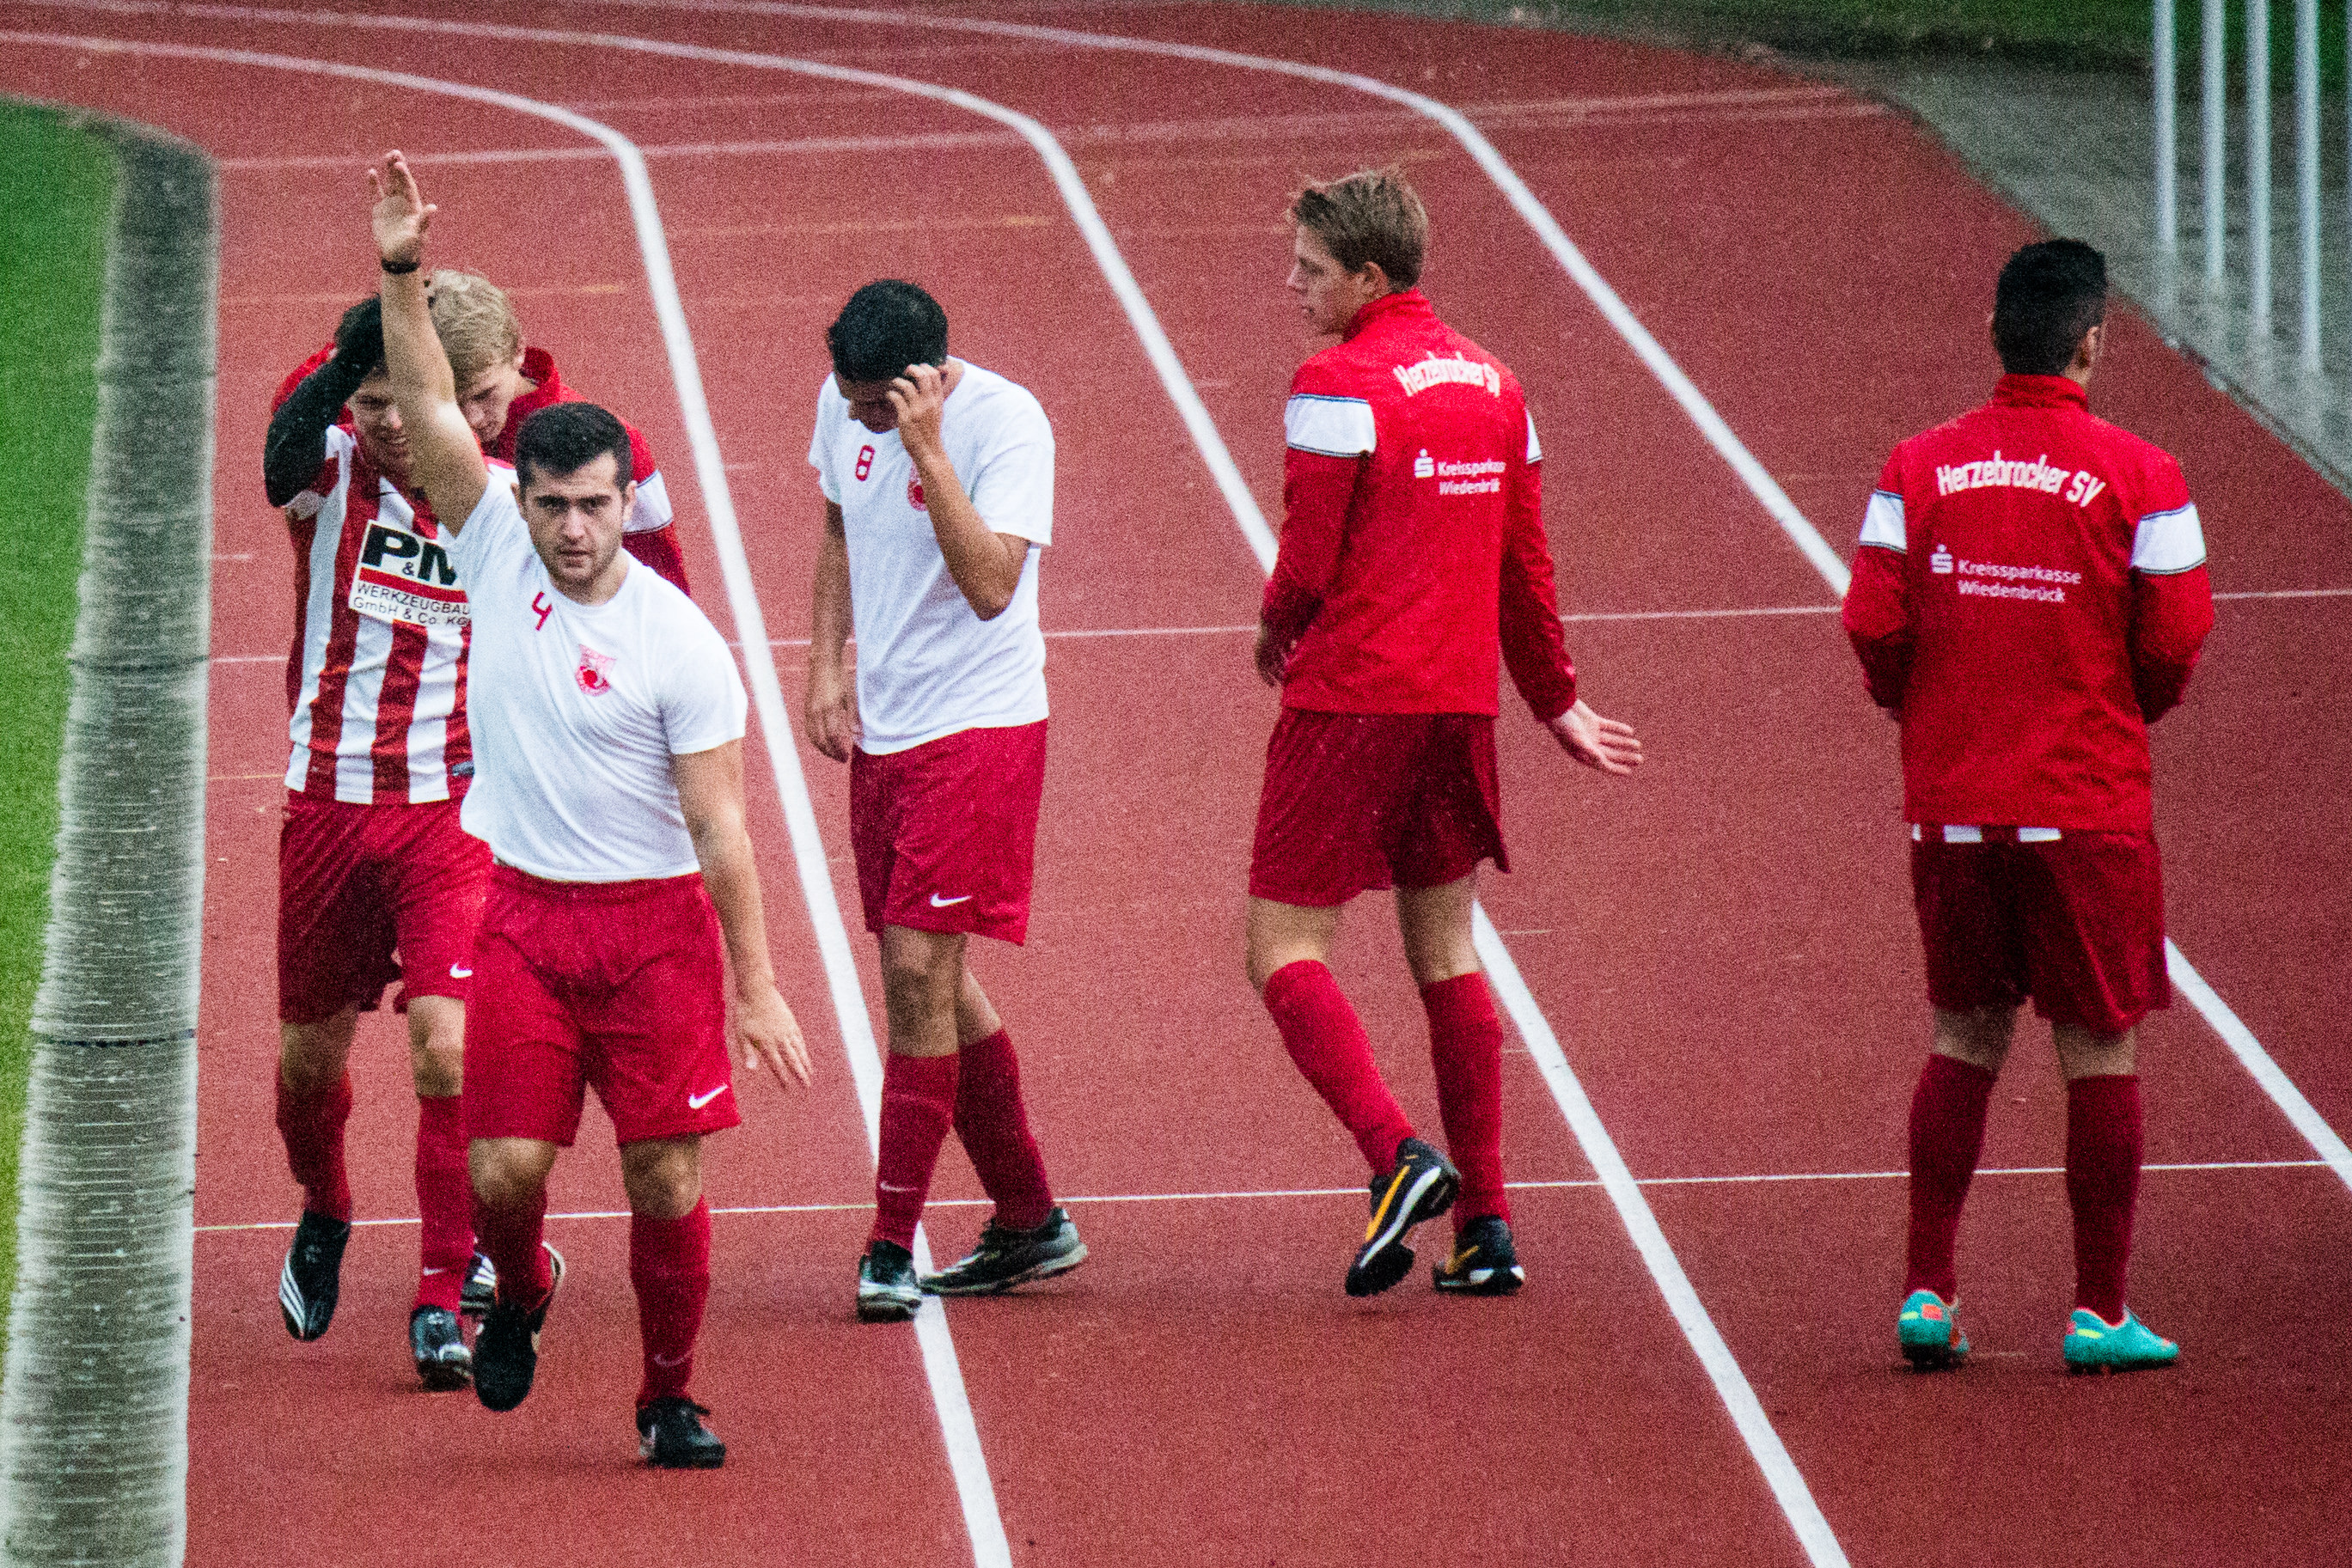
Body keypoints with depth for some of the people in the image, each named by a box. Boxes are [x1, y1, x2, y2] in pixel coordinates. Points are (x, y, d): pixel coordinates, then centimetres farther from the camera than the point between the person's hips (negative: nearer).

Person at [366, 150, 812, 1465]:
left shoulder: (680, 645, -12)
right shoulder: (499, 550, -2)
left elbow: (720, 828, -10)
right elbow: (430, 406, -8)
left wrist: (758, 988, -11)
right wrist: (403, 271, -21)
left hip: (657, 924, -2)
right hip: (525, 913, 2)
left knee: (669, 1182, -3)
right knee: (505, 1169, -5)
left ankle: (670, 1396, 16)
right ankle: (521, 1295, 29)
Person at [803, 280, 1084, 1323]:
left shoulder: (1005, 424, -19)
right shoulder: (844, 407, 2)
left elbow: (991, 588, -28)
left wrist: (927, 452, -34)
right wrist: (828, 667, 9)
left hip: (977, 727, -8)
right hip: (881, 727, 8)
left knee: (918, 969, -13)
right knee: (930, 982, 12)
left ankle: (891, 1249, -8)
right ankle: (1030, 1220, 25)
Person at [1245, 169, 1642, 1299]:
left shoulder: (1339, 387, -13)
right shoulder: (1489, 382, 10)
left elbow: (1309, 568, -15)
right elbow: (1525, 564, 15)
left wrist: (1276, 635, 7)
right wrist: (1555, 700, 26)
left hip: (1351, 698, -7)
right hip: (1460, 699, 7)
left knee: (1285, 947, -2)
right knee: (1445, 953, 14)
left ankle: (1395, 1153, -22)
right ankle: (1484, 1226, 10)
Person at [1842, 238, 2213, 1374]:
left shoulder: (1917, 470, -2)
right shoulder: (2140, 481, -9)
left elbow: (1874, 631, -3)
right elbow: (2173, 650, -8)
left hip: (1950, 802, 3)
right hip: (2087, 803, -3)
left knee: (1965, 1039, 15)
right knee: (2099, 1049, 5)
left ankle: (1928, 1293, 12)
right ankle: (2100, 1314, 7)